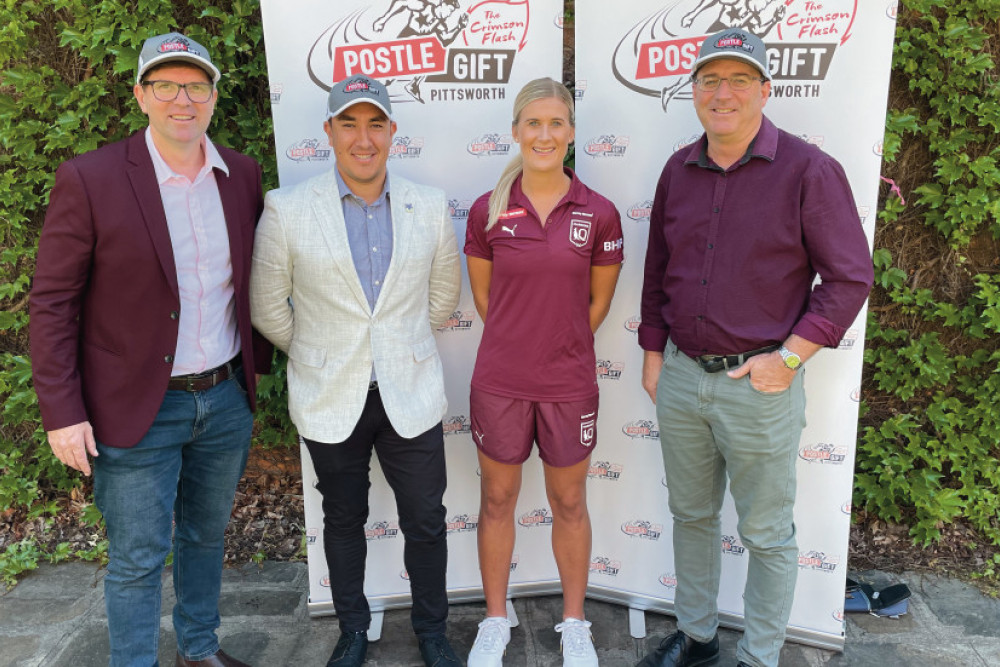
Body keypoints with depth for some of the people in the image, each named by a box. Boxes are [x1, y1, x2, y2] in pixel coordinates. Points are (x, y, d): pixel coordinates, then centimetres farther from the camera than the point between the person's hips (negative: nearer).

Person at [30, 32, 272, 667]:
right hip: (138, 409, -4)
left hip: (226, 400, 5)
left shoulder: (242, 174, 1)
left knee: (207, 534, 22)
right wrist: (62, 413, -12)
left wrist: (258, 362, 11)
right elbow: (52, 303, -10)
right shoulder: (88, 180, -13)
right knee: (137, 558, 8)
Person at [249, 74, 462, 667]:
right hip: (330, 398, -1)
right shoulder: (288, 209, -8)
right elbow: (268, 306, 1)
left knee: (426, 522, 11)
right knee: (344, 520, 17)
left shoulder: (430, 207, -2)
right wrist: (315, 354, 8)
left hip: (411, 395, 1)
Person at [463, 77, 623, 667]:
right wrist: (519, 344, 9)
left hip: (569, 385, 0)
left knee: (570, 505, 14)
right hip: (500, 382, 1)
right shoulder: (488, 211, -4)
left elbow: (599, 300, 5)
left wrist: (559, 347, 10)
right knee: (497, 501, 14)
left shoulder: (599, 214, -6)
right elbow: (483, 294, 7)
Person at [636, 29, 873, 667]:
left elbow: (850, 278, -9)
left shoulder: (809, 169, -10)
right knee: (691, 515, 19)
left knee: (767, 534, 11)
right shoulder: (679, 170, 6)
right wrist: (652, 355, 12)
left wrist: (787, 358, -14)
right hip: (680, 376, 5)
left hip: (760, 384, -5)